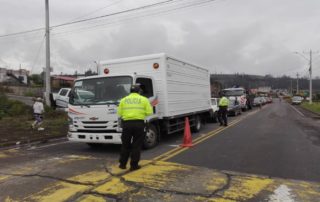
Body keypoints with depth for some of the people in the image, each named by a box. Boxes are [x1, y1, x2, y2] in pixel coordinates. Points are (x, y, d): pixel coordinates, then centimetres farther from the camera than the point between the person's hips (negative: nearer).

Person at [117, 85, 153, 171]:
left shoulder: (123, 100, 11)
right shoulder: (144, 99, 6)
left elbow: (119, 113, 5)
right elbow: (149, 113, -1)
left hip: (127, 124, 2)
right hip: (139, 123, -2)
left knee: (125, 145, 15)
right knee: (136, 146, 7)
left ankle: (122, 164, 22)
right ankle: (134, 165, 11)